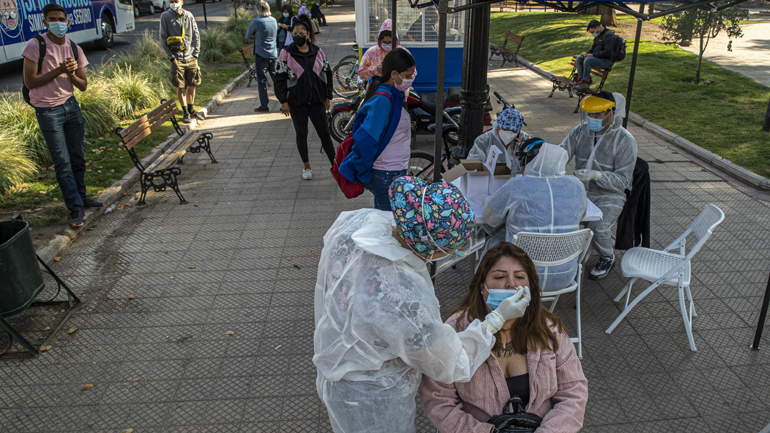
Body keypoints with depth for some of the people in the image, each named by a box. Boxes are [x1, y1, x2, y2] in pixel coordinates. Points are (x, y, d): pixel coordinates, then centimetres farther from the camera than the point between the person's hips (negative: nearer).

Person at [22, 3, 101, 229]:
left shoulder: (74, 48, 3)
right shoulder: (35, 45, -11)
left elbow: (83, 86, 5)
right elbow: (30, 82, -14)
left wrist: (72, 74, -15)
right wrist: (59, 70, -19)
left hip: (71, 106, 5)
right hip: (48, 111, -5)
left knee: (78, 156, 12)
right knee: (62, 163, -2)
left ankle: (81, 197, 27)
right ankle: (75, 208, 2)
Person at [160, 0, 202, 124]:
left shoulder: (188, 15, 6)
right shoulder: (165, 16, 0)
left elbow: (196, 35, 10)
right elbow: (163, 38, 0)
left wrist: (196, 53, 1)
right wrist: (171, 56, -8)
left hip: (190, 57, 2)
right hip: (177, 58, -2)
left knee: (192, 85, 8)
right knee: (180, 87, -1)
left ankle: (191, 110, 24)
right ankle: (185, 112, 10)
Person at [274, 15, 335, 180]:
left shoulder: (318, 52, 4)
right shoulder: (286, 54, -3)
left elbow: (327, 73, 11)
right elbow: (279, 78, -3)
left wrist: (328, 96, 9)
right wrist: (283, 101, -7)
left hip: (316, 100, 1)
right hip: (297, 102, -1)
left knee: (324, 133, 0)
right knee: (301, 134, 9)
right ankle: (306, 166, 23)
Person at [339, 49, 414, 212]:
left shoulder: (394, 96, 10)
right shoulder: (382, 100, -21)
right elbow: (365, 140, -26)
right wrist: (363, 176, -18)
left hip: (396, 173, 9)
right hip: (387, 177, -9)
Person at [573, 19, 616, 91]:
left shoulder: (608, 35, -17)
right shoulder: (598, 35, 14)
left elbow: (607, 52, -25)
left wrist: (592, 55, -22)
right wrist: (587, 53, 2)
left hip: (607, 61, -10)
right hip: (598, 58, 10)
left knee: (588, 60, -32)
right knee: (579, 59, 0)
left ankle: (586, 83, -27)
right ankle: (581, 79, -6)